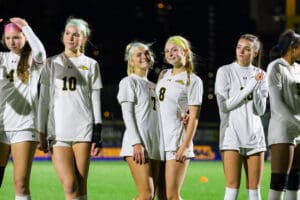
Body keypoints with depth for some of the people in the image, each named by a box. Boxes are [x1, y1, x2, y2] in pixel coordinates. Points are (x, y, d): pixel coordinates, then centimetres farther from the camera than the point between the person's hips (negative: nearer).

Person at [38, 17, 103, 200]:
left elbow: (95, 101, 9)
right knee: (70, 185, -13)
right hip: (58, 131, 0)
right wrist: (42, 133, 4)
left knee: (81, 185, -4)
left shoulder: (91, 65, 12)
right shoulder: (52, 63, 12)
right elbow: (44, 100, 11)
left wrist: (98, 134, 0)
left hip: (83, 130, 0)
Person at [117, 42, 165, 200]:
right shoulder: (128, 82, 3)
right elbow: (127, 115, -7)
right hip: (138, 145, -7)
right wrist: (136, 143, -18)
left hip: (155, 145, 7)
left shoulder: (153, 86, 23)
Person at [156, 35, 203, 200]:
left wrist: (185, 146, -16)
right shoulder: (163, 75, 15)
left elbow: (194, 117, -8)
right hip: (159, 141, 6)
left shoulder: (193, 81, -3)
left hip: (177, 142, -6)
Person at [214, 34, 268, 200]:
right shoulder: (225, 72, 0)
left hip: (254, 134, 4)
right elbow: (224, 105, -9)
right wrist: (249, 87, -11)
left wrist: (257, 87, -11)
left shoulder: (259, 75, 10)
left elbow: (260, 110, 4)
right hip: (231, 135, -4)